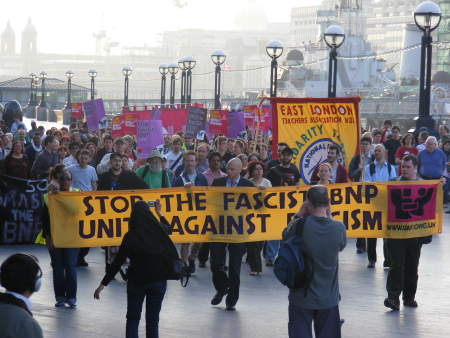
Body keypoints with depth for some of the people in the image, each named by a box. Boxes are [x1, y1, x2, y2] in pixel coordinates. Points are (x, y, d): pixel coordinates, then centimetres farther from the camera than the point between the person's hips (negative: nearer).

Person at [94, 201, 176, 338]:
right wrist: (159, 213, 38)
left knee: (133, 319, 10)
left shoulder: (130, 237, -13)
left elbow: (117, 262, -11)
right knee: (153, 319, 9)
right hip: (159, 280, 2)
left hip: (137, 281, -2)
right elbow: (167, 228, 22)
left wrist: (103, 284, -6)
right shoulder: (159, 230, -5)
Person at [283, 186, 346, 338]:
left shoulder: (301, 226, -17)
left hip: (302, 296, -1)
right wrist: (329, 216, 7)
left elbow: (285, 236, 3)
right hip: (328, 298, 1)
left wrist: (300, 215, 4)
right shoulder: (339, 228, -13)